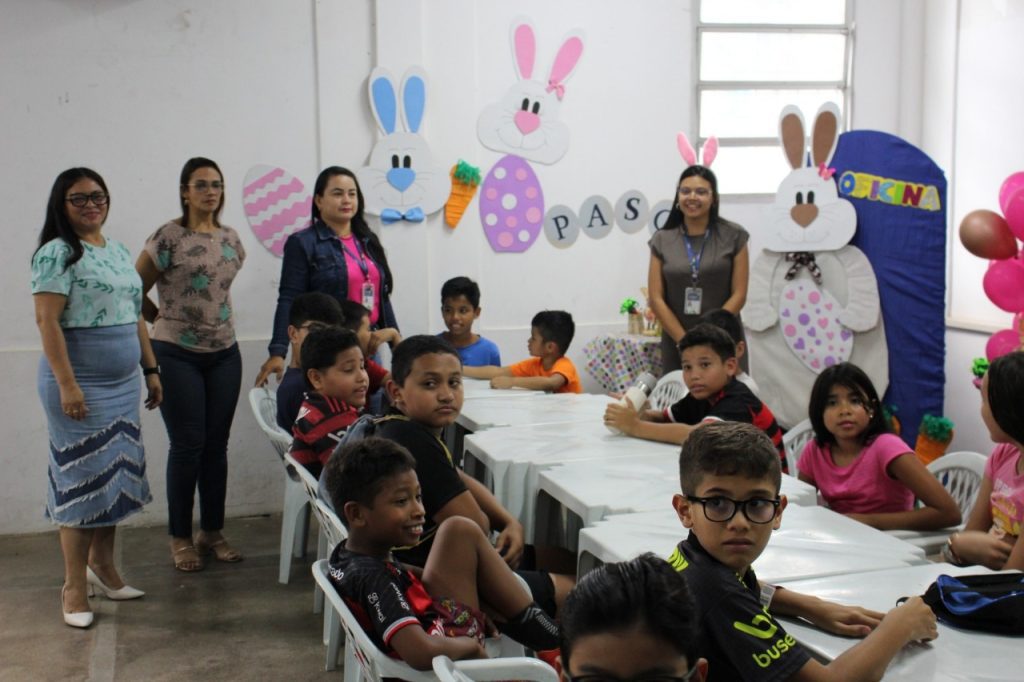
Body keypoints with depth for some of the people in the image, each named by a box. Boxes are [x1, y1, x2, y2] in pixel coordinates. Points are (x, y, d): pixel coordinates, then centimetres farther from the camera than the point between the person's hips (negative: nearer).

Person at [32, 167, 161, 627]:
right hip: (80, 385, -7)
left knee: (117, 476, 12)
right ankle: (74, 587, 9)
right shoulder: (57, 253, -9)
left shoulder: (119, 252, 13)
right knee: (83, 478, -2)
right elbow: (47, 320, -16)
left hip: (124, 383, 7)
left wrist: (151, 370, 15)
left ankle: (103, 566, 27)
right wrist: (67, 384, -21)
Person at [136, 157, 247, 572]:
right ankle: (180, 538, 11)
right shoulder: (168, 238, -8)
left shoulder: (231, 240, 8)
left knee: (216, 445, 8)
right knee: (188, 445, -2)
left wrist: (207, 318, 10)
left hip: (224, 354, 5)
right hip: (177, 356, -5)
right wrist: (167, 320, 3)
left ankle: (212, 532, 19)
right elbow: (133, 293, -5)